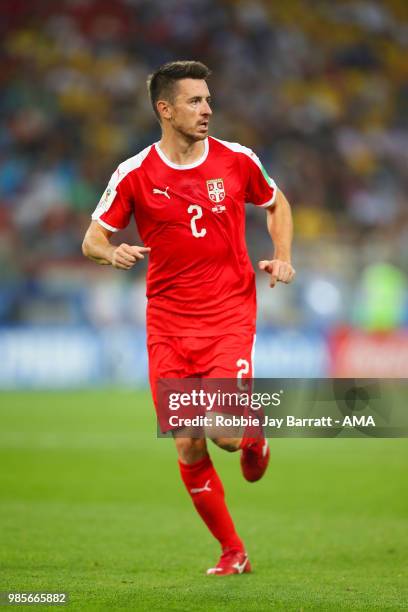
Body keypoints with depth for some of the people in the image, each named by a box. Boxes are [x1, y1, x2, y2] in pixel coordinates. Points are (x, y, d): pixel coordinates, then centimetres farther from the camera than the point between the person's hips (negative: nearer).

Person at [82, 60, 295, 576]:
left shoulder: (236, 160, 0)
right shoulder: (135, 174, -3)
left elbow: (277, 204, 19)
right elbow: (91, 241, 2)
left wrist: (281, 257, 2)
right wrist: (113, 252, -22)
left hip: (230, 315, -1)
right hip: (169, 325, 1)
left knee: (227, 433, -17)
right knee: (188, 447, -2)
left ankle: (254, 438, 21)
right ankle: (232, 552, 14)